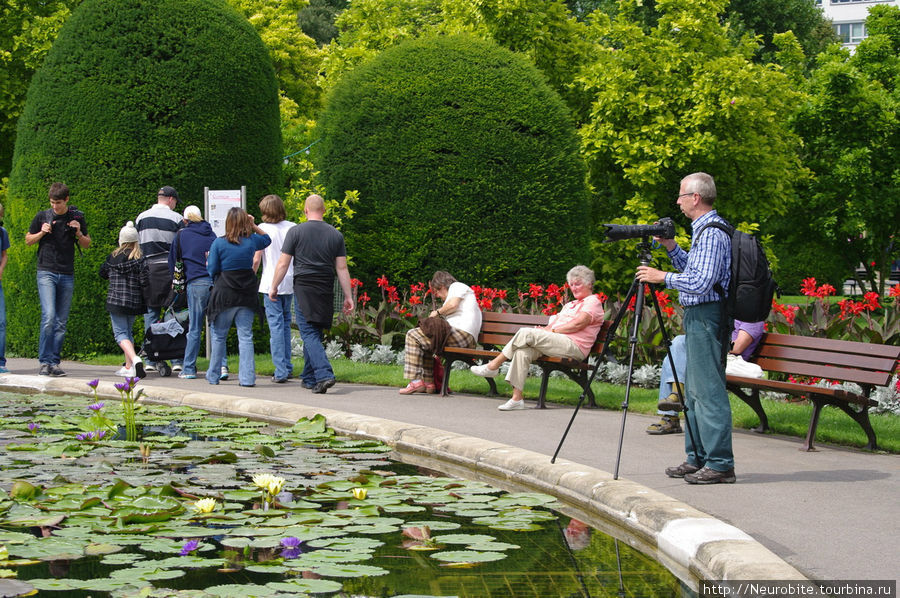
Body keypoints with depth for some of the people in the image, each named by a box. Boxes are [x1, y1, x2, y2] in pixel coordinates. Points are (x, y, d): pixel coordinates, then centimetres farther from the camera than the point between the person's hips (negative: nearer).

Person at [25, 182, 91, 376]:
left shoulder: (77, 217, 8)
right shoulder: (42, 216, 4)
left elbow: (86, 245, 16)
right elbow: (28, 240, 14)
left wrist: (78, 233, -3)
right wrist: (42, 233, -5)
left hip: (67, 275, 2)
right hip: (46, 273, -2)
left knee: (61, 322, 3)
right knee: (48, 316, -17)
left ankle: (54, 362, 10)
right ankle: (44, 362, -13)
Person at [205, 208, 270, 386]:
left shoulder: (219, 243, -7)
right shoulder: (251, 241, 1)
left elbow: (212, 270, -3)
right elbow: (267, 239, 23)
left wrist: (208, 262, 17)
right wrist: (253, 226, 14)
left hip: (224, 294, -2)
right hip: (246, 295, 2)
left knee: (219, 336, 10)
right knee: (245, 336, 3)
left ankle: (213, 376, 18)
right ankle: (247, 377, -4)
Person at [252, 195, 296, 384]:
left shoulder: (263, 229, -5)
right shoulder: (292, 228, 5)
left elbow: (256, 259, -6)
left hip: (271, 283, -4)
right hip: (290, 282, 4)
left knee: (276, 325, -4)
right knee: (285, 321, 17)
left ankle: (281, 372, -7)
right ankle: (287, 367, 18)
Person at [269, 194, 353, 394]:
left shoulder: (296, 232, -3)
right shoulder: (336, 234, 6)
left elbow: (283, 263, -2)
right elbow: (342, 268, 5)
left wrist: (273, 287, 10)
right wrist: (348, 296, 8)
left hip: (303, 288, -4)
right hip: (326, 291, 4)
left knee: (309, 334, -6)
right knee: (315, 334, 14)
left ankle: (324, 374, -23)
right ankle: (309, 378, 22)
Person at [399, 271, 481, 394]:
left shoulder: (457, 286, 5)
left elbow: (453, 304, -15)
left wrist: (438, 312, 0)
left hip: (461, 331, -11)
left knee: (412, 336, -9)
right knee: (426, 344, 30)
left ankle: (416, 381, -16)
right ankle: (429, 383, 17)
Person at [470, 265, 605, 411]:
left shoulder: (593, 302, 6)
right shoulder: (570, 305, 34)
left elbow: (578, 324, -9)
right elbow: (554, 322, 22)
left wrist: (552, 330, -8)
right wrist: (545, 329, -1)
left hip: (574, 346, -8)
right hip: (557, 342, 8)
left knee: (526, 333, -23)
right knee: (523, 351, -23)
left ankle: (493, 366, -15)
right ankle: (517, 398, -27)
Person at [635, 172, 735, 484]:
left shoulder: (712, 233, -16)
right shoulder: (703, 230, 17)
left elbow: (701, 282, -23)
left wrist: (663, 277, -15)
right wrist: (671, 247, 14)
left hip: (706, 316, -11)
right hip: (697, 317, 11)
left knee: (709, 390, -10)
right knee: (695, 391, 14)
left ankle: (720, 464, -9)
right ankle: (698, 458, 20)